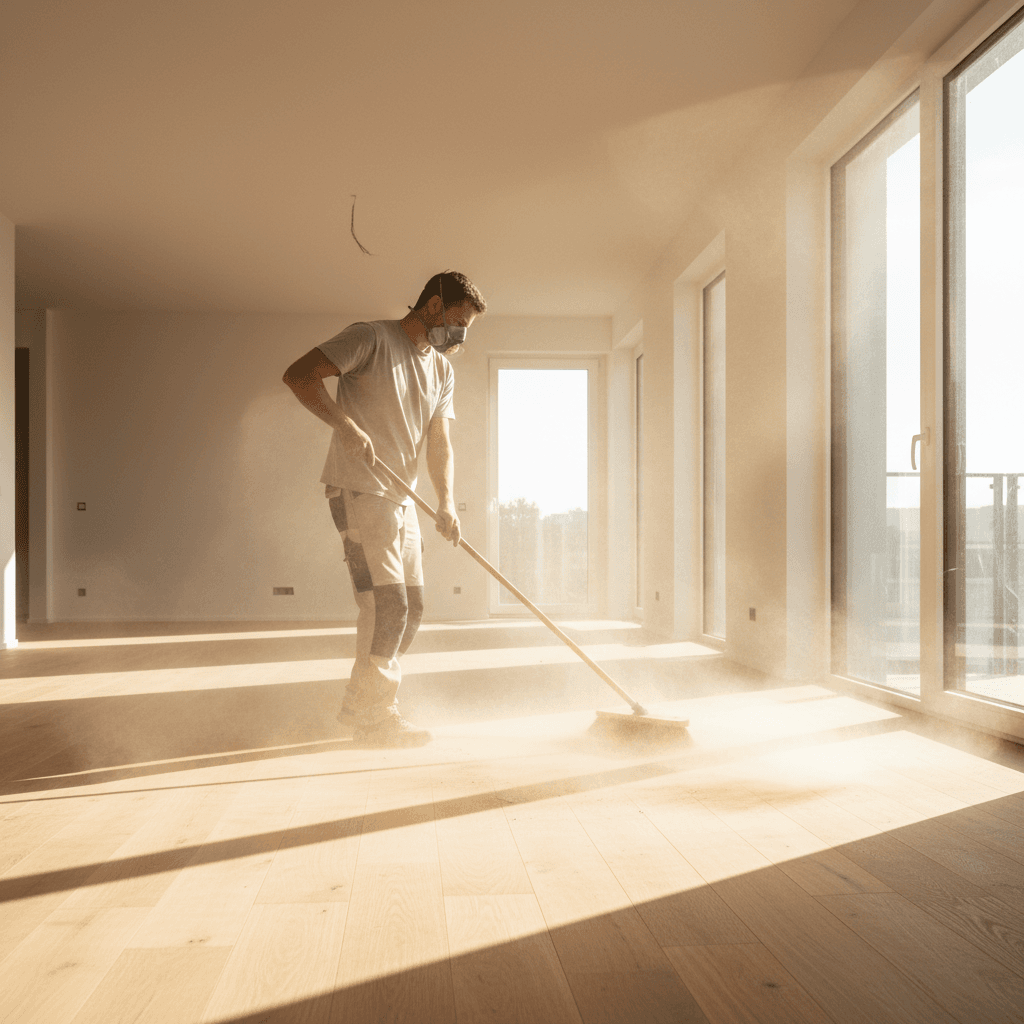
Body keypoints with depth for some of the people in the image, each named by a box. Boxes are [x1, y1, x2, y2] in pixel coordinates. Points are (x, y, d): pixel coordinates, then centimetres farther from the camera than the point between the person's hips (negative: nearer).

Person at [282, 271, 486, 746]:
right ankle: (373, 717, 3)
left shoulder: (442, 370, 14)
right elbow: (298, 374, -16)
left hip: (401, 499, 9)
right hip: (358, 492, -8)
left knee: (410, 609, 10)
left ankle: (361, 708, 23)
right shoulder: (372, 338, -9)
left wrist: (446, 503, -7)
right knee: (386, 603, -12)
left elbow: (439, 445, 8)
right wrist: (346, 425, -26)